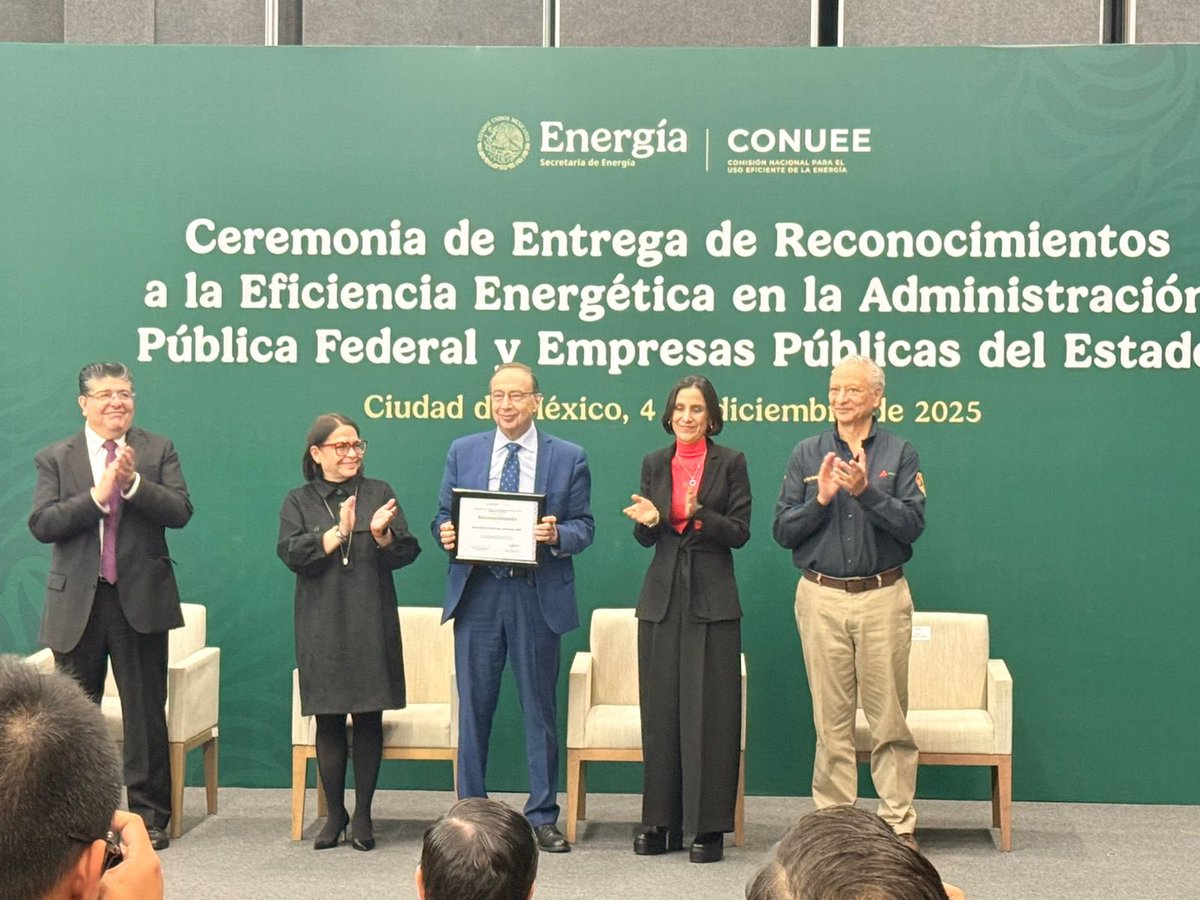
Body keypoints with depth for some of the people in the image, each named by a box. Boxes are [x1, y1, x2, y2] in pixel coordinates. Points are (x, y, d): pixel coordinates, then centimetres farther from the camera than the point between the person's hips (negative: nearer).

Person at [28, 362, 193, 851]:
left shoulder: (158, 451, 5)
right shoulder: (54, 458, 5)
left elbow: (180, 512, -7)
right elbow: (41, 524, -7)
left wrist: (133, 482, -20)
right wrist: (97, 495, -18)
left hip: (141, 598, -1)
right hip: (77, 603, 1)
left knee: (146, 712, 4)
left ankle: (149, 813, 12)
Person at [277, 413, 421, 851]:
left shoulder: (380, 493, 9)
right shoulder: (298, 502, 8)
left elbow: (406, 552, 3)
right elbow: (292, 554, -7)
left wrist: (381, 534, -17)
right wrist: (339, 532, -16)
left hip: (372, 625, 0)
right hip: (322, 628, 0)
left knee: (369, 719, 1)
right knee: (328, 721, 4)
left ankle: (363, 815, 11)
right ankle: (334, 814, 16)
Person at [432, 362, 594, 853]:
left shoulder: (569, 458, 4)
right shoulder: (462, 452, 9)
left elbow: (584, 526, 3)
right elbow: (443, 516, 11)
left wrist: (557, 535, -18)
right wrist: (445, 533, -11)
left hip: (538, 596, -1)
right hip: (477, 592, 1)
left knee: (539, 707, 5)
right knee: (474, 706, 6)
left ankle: (542, 816, 14)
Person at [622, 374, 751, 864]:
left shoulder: (730, 463, 1)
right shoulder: (655, 463, 11)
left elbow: (740, 532, -4)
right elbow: (644, 537, 12)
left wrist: (698, 514, -19)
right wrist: (648, 520, -11)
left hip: (711, 601, -3)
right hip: (662, 597, 4)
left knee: (709, 711, -3)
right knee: (660, 709, 5)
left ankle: (709, 827, 2)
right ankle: (662, 822, 13)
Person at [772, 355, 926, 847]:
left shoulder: (899, 454, 5)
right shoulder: (807, 454, 8)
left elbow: (913, 525, -6)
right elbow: (783, 530, 4)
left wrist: (866, 491, -18)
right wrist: (820, 499, -12)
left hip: (883, 597, -1)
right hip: (821, 598, 1)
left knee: (890, 718, 1)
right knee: (831, 719, 5)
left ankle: (898, 824, 8)